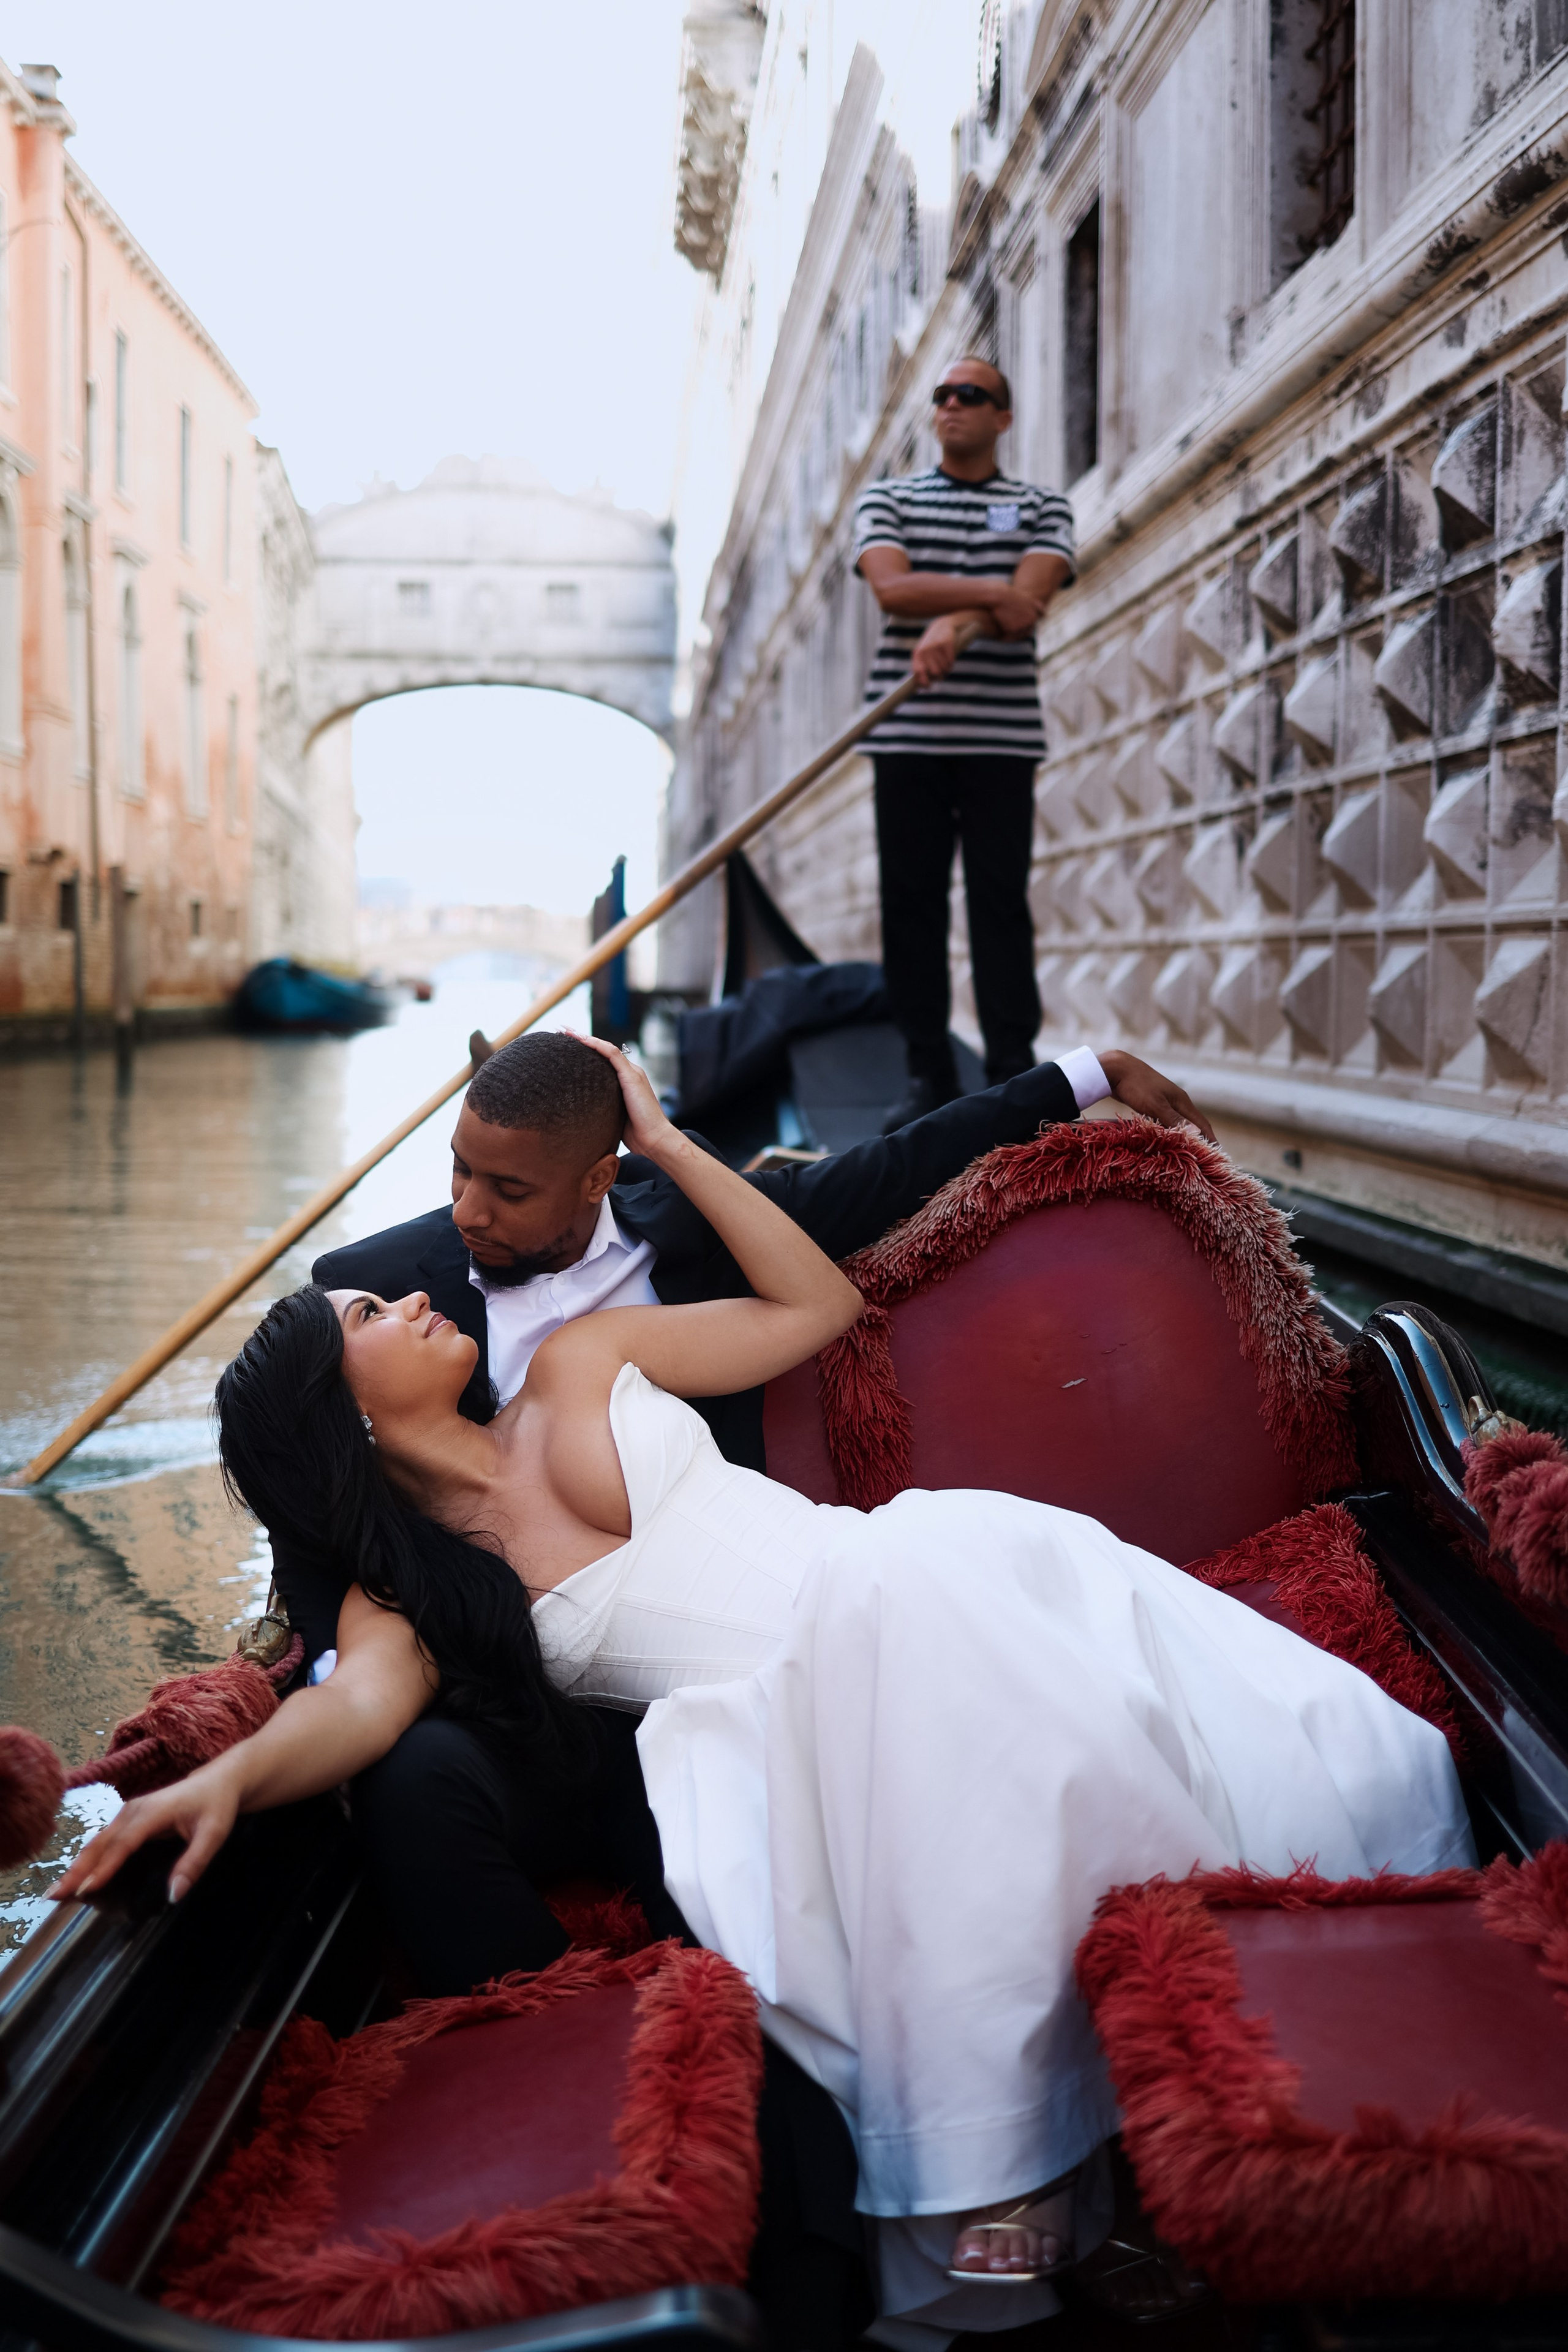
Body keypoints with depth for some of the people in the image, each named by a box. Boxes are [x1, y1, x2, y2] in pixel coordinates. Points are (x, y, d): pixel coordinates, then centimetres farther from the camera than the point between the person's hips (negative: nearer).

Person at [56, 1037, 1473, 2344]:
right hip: (777, 1709, -3)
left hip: (913, 1578, 4)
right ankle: (996, 2176, -31)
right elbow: (365, 1702, -11)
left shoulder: (582, 1366, 20)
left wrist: (666, 1142, 21)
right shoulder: (397, 1595, 12)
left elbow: (820, 1304, 26)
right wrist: (233, 1773, -34)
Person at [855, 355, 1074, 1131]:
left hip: (1003, 737, -1)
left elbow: (1031, 597, -6)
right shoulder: (887, 499, 14)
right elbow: (892, 588, -4)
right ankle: (928, 1074, 5)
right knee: (911, 901, 0)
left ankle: (1013, 1075, -1)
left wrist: (952, 622, -19)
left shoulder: (1041, 507, 12)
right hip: (908, 736, 1)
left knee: (1002, 901, -3)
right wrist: (988, 594, -12)